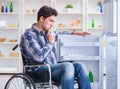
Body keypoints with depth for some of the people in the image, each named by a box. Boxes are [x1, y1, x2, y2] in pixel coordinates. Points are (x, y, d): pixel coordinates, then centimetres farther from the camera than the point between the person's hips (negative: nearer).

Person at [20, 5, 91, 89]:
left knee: (80, 66, -17)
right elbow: (39, 57, -23)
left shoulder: (47, 33, 16)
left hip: (54, 68, 8)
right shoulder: (28, 35, -8)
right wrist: (50, 42, -8)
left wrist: (73, 33, 28)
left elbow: (59, 35, 41)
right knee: (68, 66, -32)